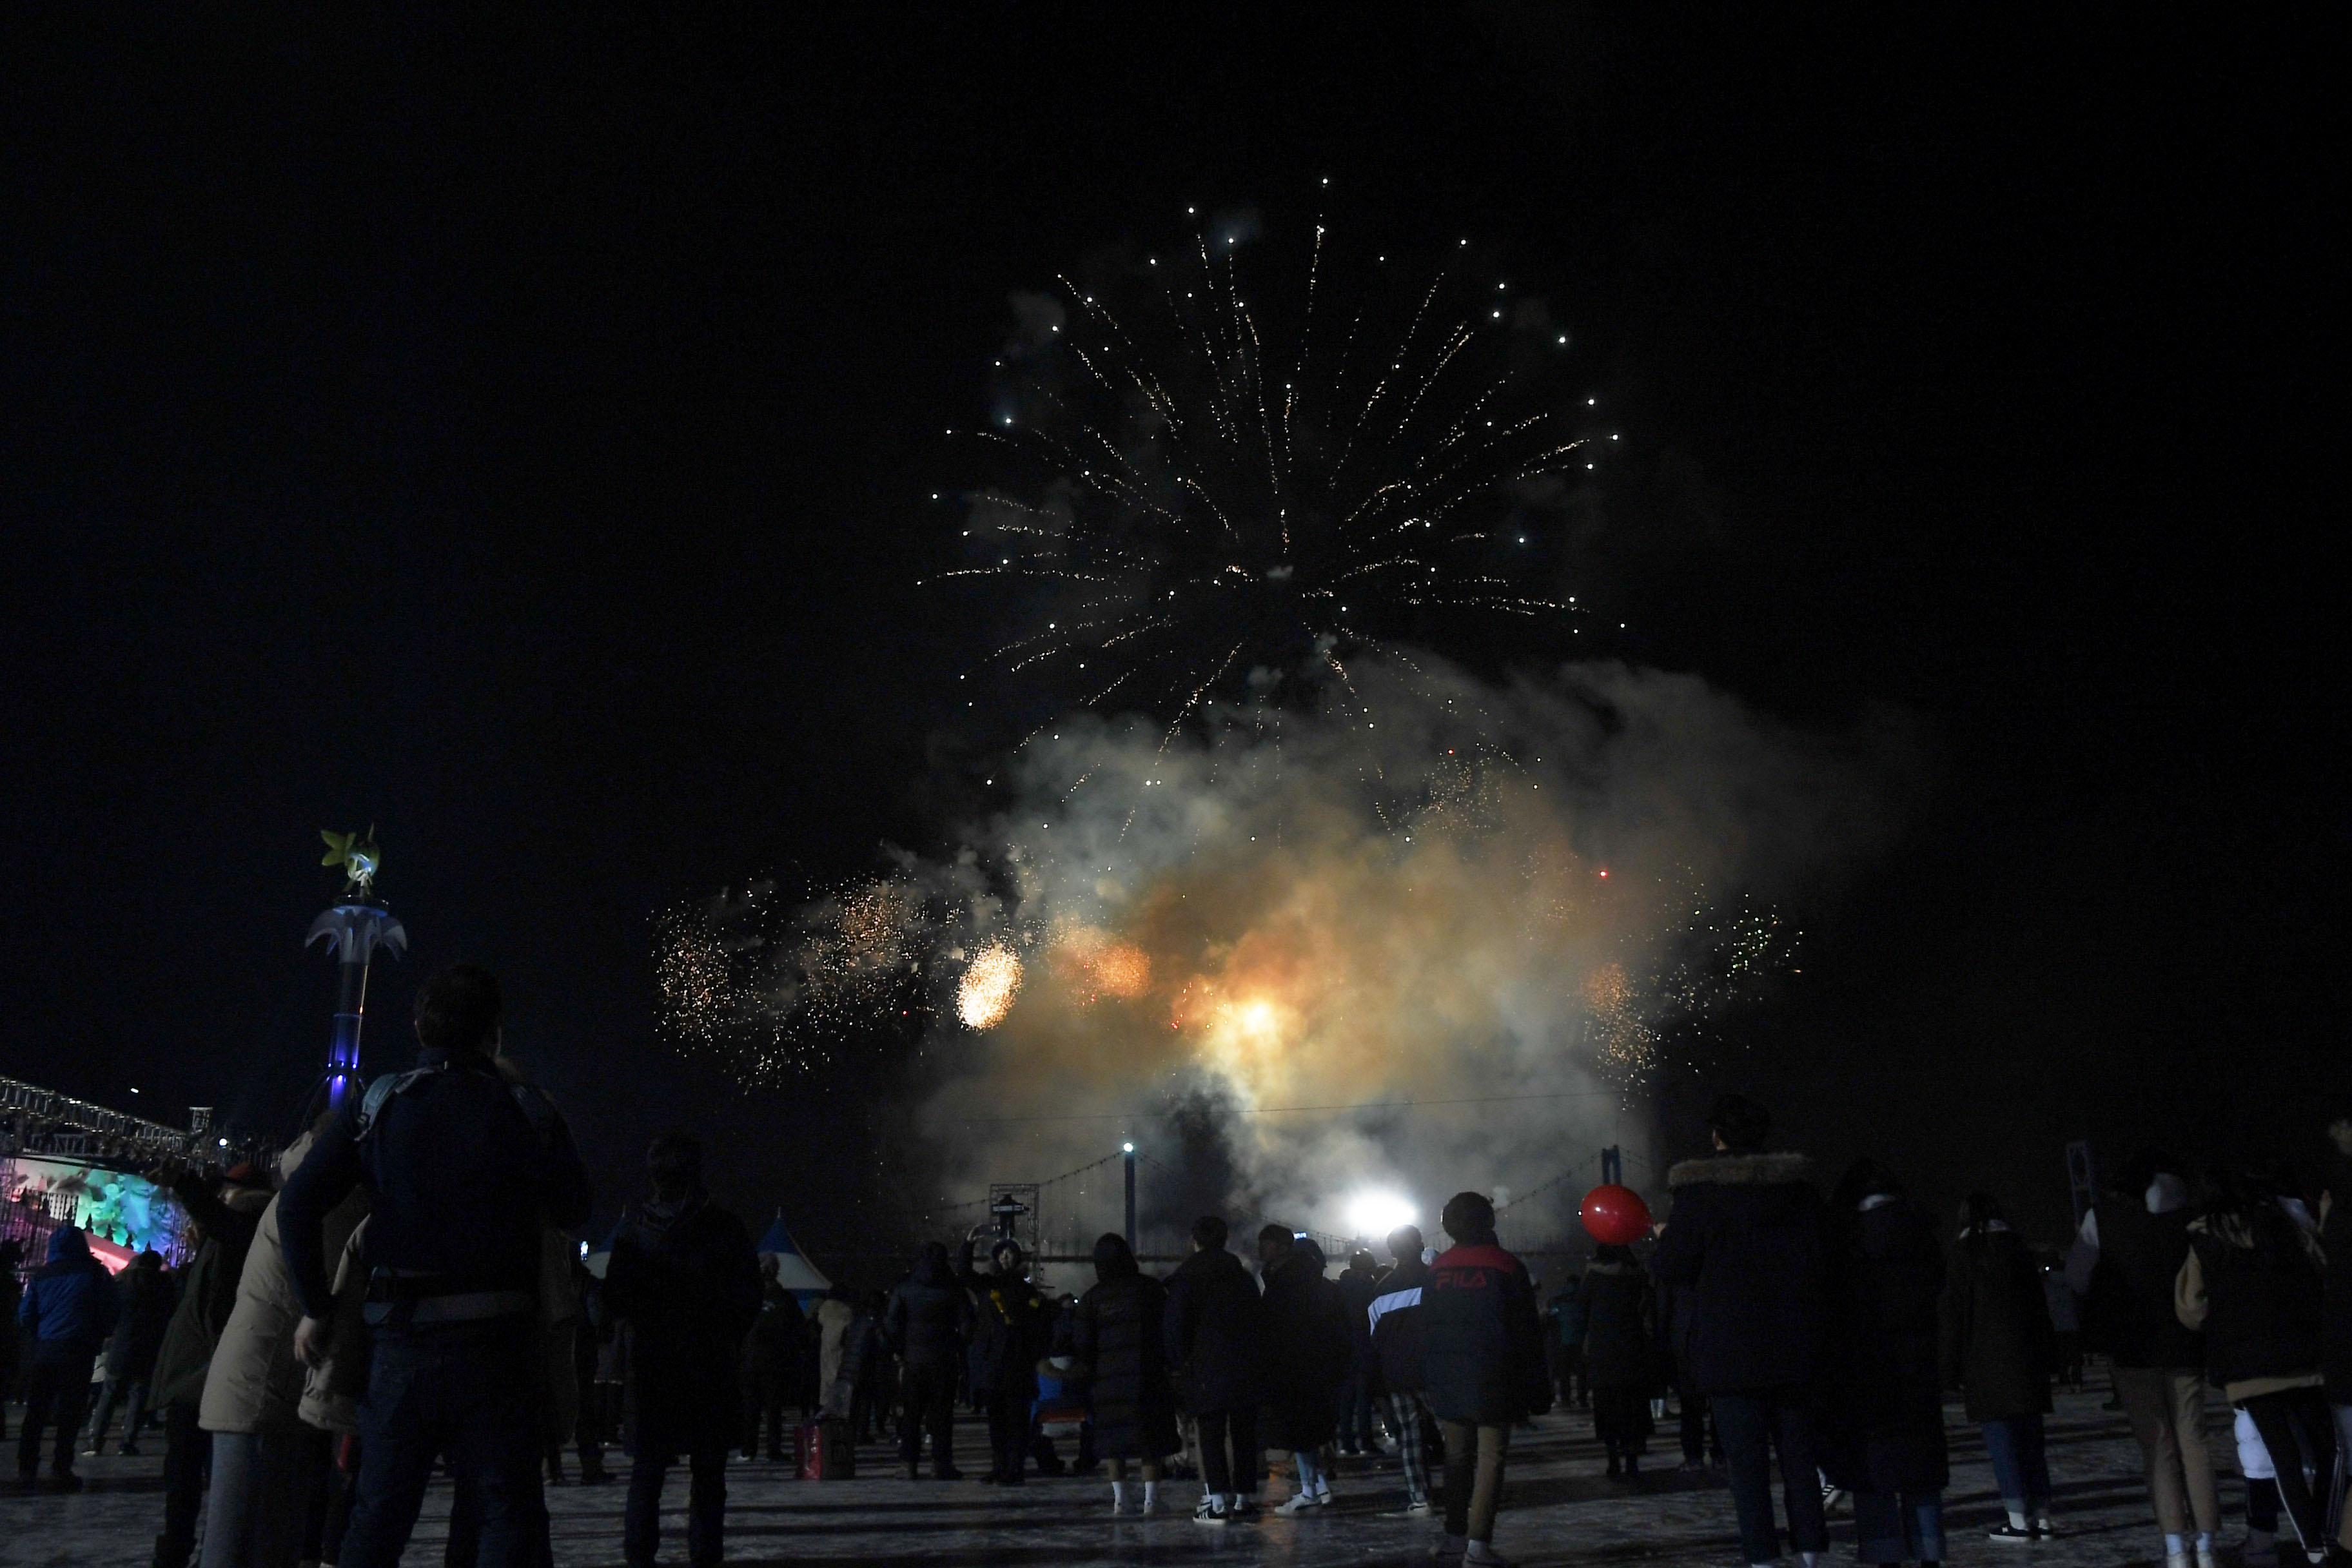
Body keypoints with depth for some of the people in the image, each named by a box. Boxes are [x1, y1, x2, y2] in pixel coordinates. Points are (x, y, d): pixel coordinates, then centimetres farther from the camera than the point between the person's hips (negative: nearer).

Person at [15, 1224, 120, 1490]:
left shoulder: (41, 1275, 6)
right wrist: (99, 1334, 17)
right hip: (77, 1350, -3)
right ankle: (61, 1469, -3)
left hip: (42, 1350, 3)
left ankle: (27, 1467, 10)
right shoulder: (95, 1272, -2)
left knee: (35, 1410, 12)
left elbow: (25, 1315, 8)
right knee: (69, 1412, 1)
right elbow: (113, 1310, -1)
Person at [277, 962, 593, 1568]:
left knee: (378, 1515, 14)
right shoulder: (525, 1111, -2)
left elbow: (297, 1204, -5)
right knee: (509, 1511, 6)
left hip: (397, 1336, 2)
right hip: (491, 1337, -2)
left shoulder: (375, 1104, 2)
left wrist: (316, 1307, 3)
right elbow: (573, 1210, 3)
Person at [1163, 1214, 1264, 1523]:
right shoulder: (1244, 1278, 12)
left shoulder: (1186, 1278, -3)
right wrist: (1258, 1363, 16)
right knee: (1244, 1434, 10)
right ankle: (1245, 1497, 12)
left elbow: (1173, 1327, -8)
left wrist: (1180, 1362, 4)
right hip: (1248, 1368, 5)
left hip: (1207, 1370, -4)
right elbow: (1260, 1322, 13)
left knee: (1211, 1435, -3)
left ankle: (1218, 1501, -9)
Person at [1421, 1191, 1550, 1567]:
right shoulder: (1507, 1268, -7)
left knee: (1457, 1455, 14)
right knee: (1490, 1458, -3)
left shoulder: (1438, 1270, 5)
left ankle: (1455, 1535, 16)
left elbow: (1426, 1327, 9)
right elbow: (1527, 1332, -6)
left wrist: (1429, 1381, 15)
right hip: (1493, 1381, -4)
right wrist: (1536, 1390, -1)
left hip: (1446, 1381, 4)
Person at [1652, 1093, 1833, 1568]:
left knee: (1747, 1458, 1)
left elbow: (1672, 1265, -9)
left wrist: (1662, 1242, 14)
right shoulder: (1799, 1186, 5)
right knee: (1799, 1452, 13)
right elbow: (1824, 1259, 9)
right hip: (1797, 1345, 4)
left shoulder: (1699, 1192, -7)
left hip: (1730, 1350, -4)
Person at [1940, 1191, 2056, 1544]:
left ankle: (2019, 1520, -2)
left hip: (1986, 1364, -5)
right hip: (2029, 1362, 5)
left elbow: (1954, 1317, -6)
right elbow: (2041, 1309, 12)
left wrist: (1953, 1370, -1)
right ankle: (2042, 1517, 13)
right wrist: (2045, 1359, 17)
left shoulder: (1965, 1254, -4)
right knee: (2031, 1439, 11)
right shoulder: (2019, 1250, 8)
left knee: (2002, 1440, -2)